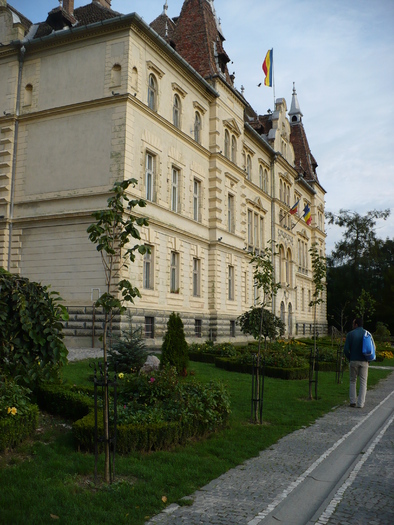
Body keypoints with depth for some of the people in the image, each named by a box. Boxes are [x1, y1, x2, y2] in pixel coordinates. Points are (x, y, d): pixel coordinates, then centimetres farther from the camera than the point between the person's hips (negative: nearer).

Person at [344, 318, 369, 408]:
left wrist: (350, 358, 7)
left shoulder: (350, 334, -4)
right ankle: (360, 403, 3)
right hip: (364, 362, 1)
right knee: (363, 382, 7)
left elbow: (346, 349, -8)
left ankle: (352, 401, 8)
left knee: (353, 381, 12)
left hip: (353, 361, -1)